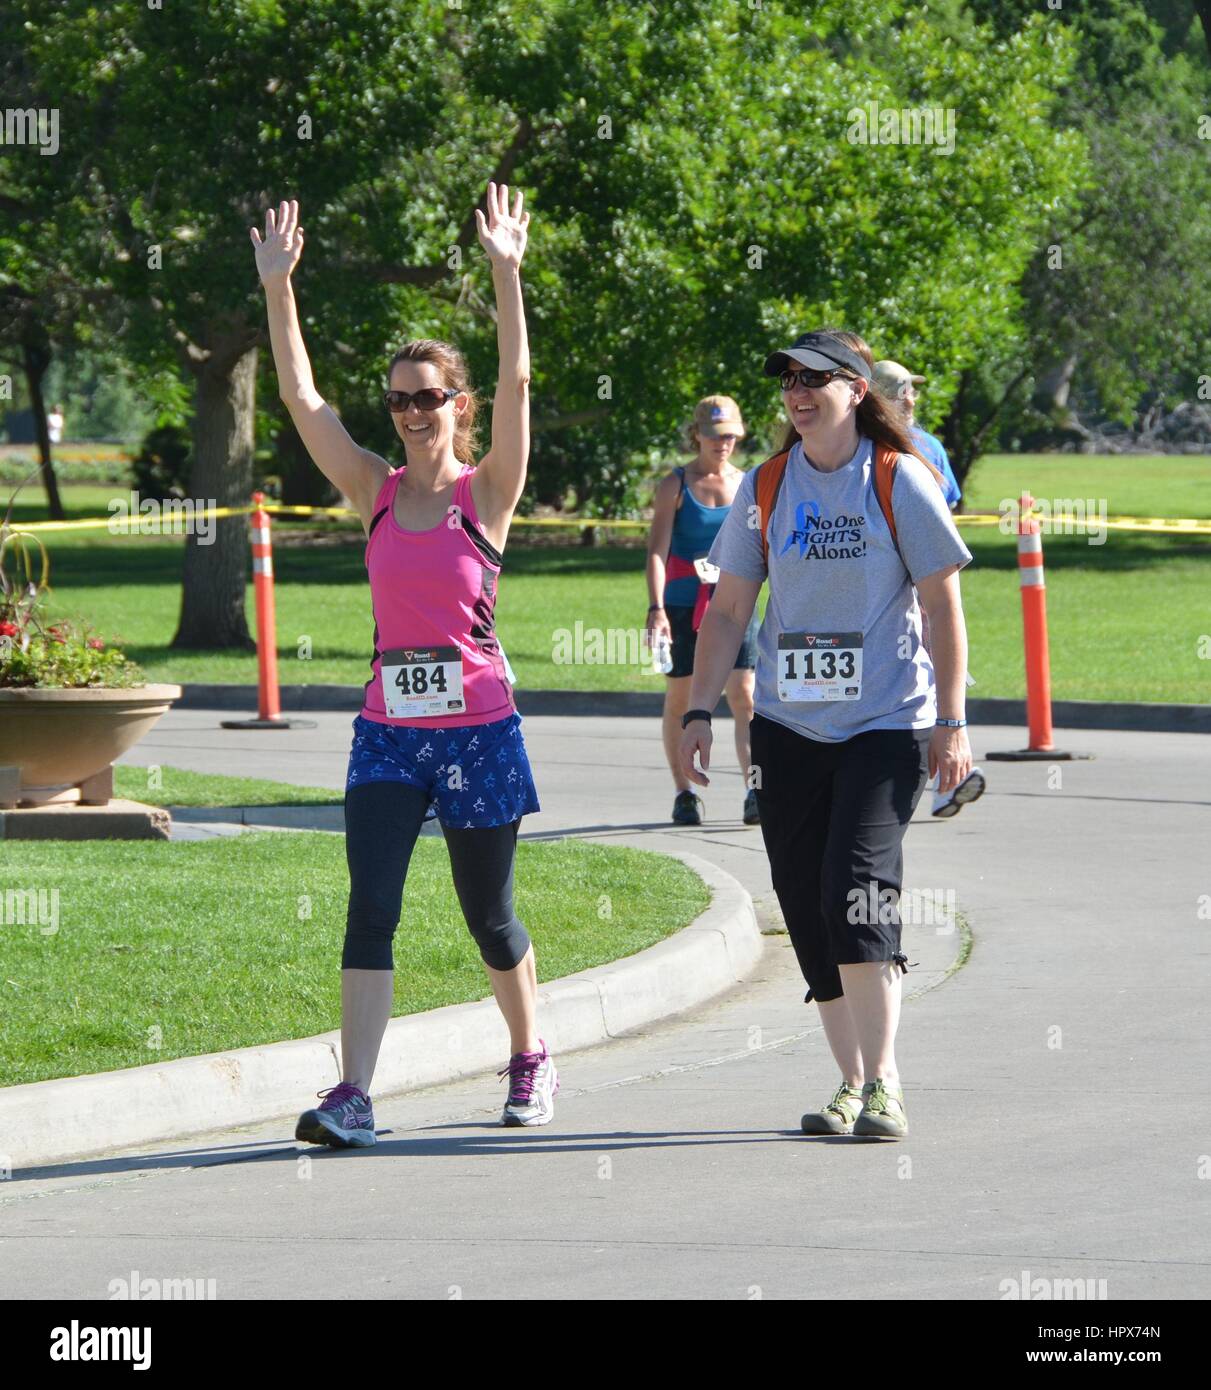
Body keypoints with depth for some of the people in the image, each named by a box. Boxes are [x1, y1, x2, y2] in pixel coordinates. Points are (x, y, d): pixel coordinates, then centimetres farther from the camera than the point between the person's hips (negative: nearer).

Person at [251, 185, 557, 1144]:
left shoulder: (487, 492, -3)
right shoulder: (377, 492, 5)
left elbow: (516, 385, -16)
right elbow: (300, 397, -2)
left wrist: (507, 276, -25)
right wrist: (278, 288, -10)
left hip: (477, 726, -2)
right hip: (389, 729, 2)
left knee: (489, 917, 9)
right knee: (370, 906, -11)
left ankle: (533, 1064, 32)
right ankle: (353, 1095, -17)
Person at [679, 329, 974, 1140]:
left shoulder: (899, 480, -3)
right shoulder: (768, 487, 8)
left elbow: (943, 605, -2)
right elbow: (728, 610, 12)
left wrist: (951, 722, -6)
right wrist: (700, 711, 4)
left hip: (886, 724, -5)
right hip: (789, 728, 5)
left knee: (857, 889, -18)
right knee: (806, 907, 3)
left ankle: (883, 1084, -13)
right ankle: (851, 1082, 12)